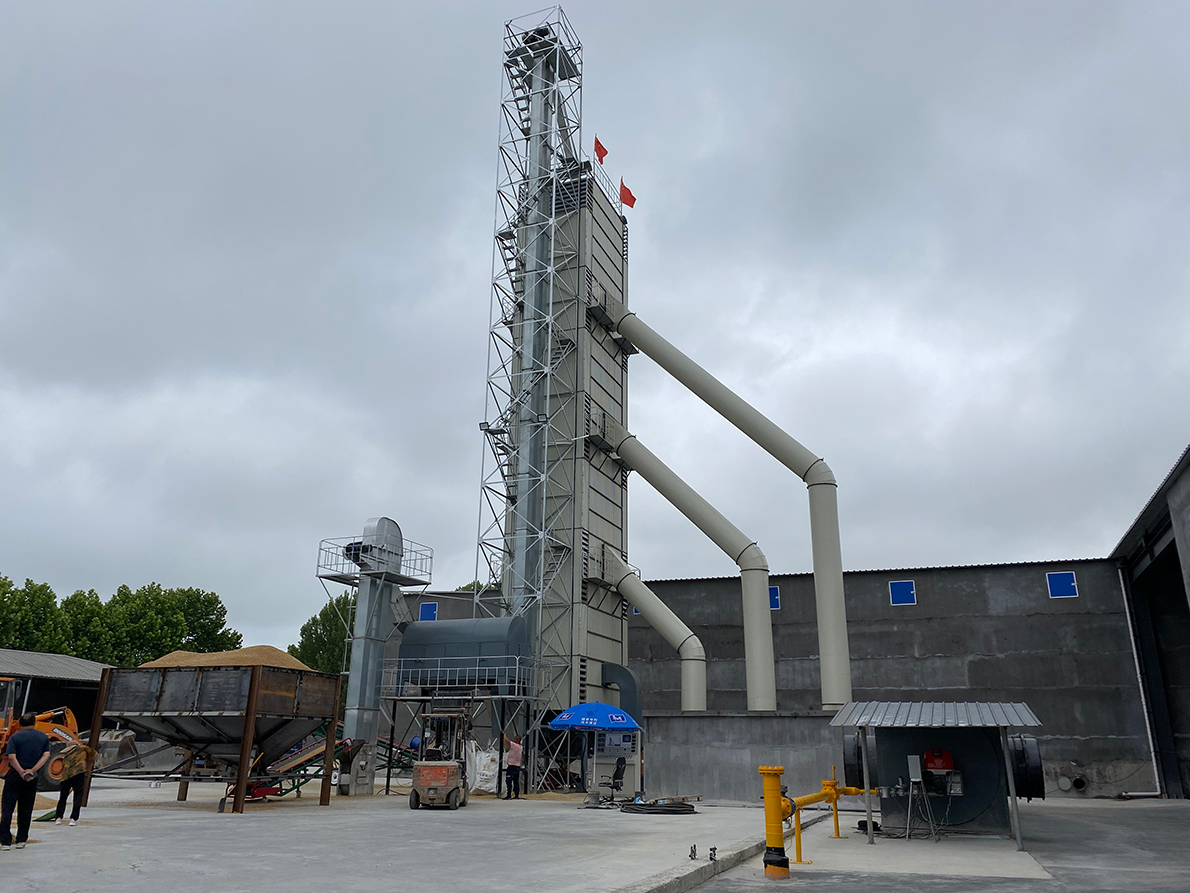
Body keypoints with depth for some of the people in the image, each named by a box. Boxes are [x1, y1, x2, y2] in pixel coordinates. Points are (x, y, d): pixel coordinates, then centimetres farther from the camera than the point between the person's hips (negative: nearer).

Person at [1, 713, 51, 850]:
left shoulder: (15, 737, -4)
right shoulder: (43, 737, 6)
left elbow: (11, 757, -15)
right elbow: (46, 755, -3)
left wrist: (21, 772, -14)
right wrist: (32, 770, -8)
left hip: (15, 775, -3)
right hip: (33, 777, 3)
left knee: (7, 808, 2)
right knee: (26, 810, 12)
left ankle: (5, 841, -3)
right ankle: (21, 840, 14)